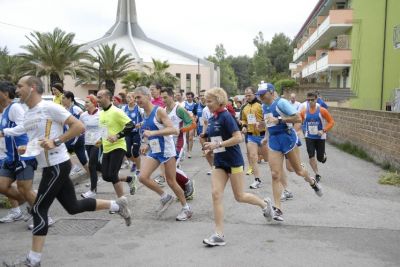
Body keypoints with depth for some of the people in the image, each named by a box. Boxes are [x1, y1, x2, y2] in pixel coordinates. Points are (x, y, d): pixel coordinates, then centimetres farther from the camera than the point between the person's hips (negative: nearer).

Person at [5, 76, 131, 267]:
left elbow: (79, 126, -17)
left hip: (57, 165, -9)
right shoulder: (28, 114, 13)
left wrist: (56, 141, -23)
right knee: (73, 207, 13)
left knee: (39, 210, -4)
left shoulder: (48, 107, -14)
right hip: (50, 166, 9)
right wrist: (25, 149, 5)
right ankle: (117, 205, 25)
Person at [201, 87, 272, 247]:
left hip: (233, 161, -7)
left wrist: (217, 145, -24)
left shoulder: (226, 117, -15)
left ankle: (264, 205, 35)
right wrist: (209, 145, 4)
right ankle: (219, 235, -2)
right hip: (219, 162, 7)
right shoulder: (211, 119, 9)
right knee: (216, 194, -5)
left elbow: (238, 138, -22)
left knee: (239, 196, 5)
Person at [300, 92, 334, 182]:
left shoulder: (322, 111, -11)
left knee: (320, 158, 5)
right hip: (309, 137, 2)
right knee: (311, 157, -6)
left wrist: (324, 130, -20)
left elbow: (331, 122, -7)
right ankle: (317, 175, 12)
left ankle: (324, 155, 44)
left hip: (320, 137, -2)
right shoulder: (304, 112, -3)